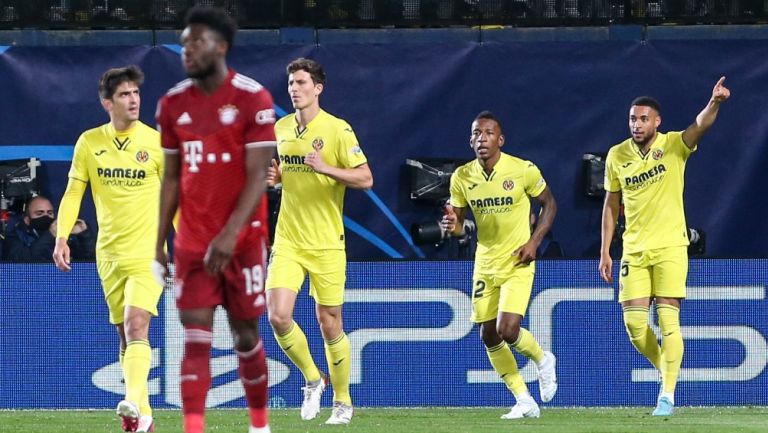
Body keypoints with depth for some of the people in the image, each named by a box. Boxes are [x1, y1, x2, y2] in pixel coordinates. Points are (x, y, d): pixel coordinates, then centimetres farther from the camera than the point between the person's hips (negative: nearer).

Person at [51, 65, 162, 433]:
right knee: (125, 335, 6)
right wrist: (62, 237, -4)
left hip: (147, 252, -3)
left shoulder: (156, 142, -3)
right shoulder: (89, 143, 3)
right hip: (109, 254, 4)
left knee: (136, 327, -20)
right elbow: (73, 193, 7)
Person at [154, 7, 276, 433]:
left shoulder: (253, 99, -10)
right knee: (195, 336, -6)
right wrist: (159, 242, 7)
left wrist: (230, 234, -24)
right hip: (192, 242, 3)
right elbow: (171, 178, 11)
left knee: (245, 333, 7)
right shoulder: (173, 103, 4)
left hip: (243, 240, -3)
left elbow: (257, 177, -14)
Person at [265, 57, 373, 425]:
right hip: (288, 240, 4)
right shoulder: (280, 128, 9)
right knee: (278, 316, -13)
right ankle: (312, 379, 12)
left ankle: (342, 401, 20)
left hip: (327, 243, -4)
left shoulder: (338, 130, -8)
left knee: (329, 324, 2)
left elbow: (365, 178, -11)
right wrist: (274, 176, 2)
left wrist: (326, 168, -24)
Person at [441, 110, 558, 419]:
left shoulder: (523, 170, -13)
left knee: (507, 330, -18)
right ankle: (524, 401, 18)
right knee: (489, 336, 4)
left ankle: (542, 359, 16)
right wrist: (452, 225, -19)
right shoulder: (461, 178, -3)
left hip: (518, 263, -5)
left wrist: (534, 241, -11)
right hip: (485, 264, 5)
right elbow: (459, 225, 6)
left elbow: (549, 203, 1)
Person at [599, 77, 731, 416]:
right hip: (634, 250, 3)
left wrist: (714, 103, -48)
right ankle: (667, 372, 21)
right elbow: (611, 205, 12)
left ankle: (668, 393, -6)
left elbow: (700, 126, -26)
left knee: (668, 319, -10)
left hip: (669, 248, -3)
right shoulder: (617, 156, 4)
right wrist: (604, 252, 9)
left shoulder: (673, 145, -6)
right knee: (634, 325, -2)